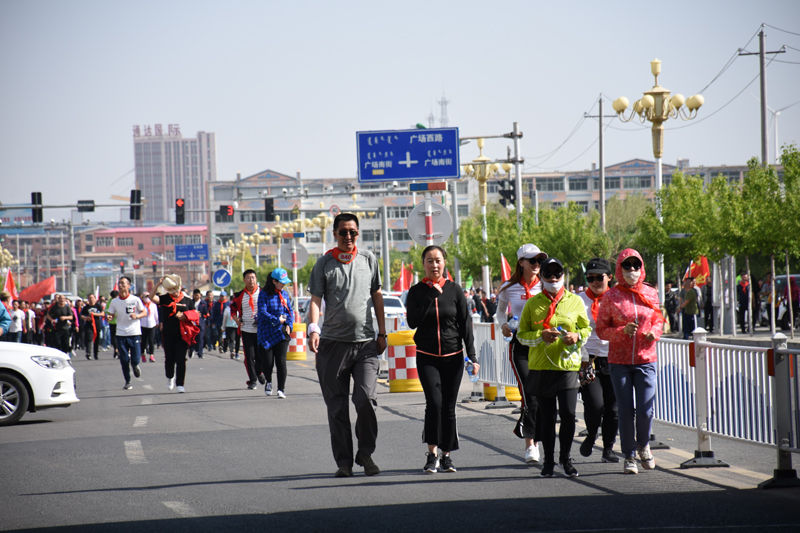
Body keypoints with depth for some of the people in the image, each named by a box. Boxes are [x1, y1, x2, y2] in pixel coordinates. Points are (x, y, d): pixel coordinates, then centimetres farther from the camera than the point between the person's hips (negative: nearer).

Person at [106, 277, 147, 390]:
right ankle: (127, 382, 15)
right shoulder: (114, 302, 4)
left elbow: (145, 313, 3)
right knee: (124, 361, 0)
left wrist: (137, 316, -17)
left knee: (135, 360, -6)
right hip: (121, 334, 2)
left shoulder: (135, 300, -3)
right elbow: (110, 315, 9)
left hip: (134, 333, -2)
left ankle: (135, 366, 30)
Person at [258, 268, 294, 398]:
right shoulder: (264, 294, -6)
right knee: (267, 362, -3)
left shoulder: (284, 294, 9)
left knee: (281, 361, -7)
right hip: (267, 333, -3)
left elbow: (290, 311, 14)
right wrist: (277, 320, -15)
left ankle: (281, 389, -2)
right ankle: (268, 382, 27)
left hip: (281, 333, 3)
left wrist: (289, 324, -1)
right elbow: (262, 313, -11)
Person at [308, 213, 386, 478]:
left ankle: (365, 453, 6)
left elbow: (377, 296, 17)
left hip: (365, 342, 0)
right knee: (337, 406, 2)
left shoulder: (368, 259, 10)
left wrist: (382, 333, 13)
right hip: (333, 343, 0)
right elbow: (315, 299, -2)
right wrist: (313, 328, -18)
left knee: (366, 398, -13)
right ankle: (343, 461, 10)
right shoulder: (324, 263, 4)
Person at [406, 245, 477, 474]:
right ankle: (432, 453, -8)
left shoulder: (454, 290, 3)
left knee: (449, 407, 3)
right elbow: (413, 322, -12)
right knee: (434, 402, -17)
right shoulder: (417, 292, 2)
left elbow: (465, 324, 4)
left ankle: (446, 455, 15)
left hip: (453, 356, 1)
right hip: (427, 357, -1)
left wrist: (472, 357, -1)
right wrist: (432, 295, -14)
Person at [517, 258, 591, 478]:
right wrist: (541, 336, -13)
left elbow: (586, 328, 15)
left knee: (569, 414, -7)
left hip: (568, 365, 0)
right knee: (547, 416, 5)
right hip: (541, 367, 0)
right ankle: (548, 460, 16)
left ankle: (565, 458, 12)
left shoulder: (575, 301, 7)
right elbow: (521, 334, 5)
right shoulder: (532, 303, 5)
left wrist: (577, 336, -7)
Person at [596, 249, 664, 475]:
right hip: (619, 361, -1)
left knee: (646, 410, -5)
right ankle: (629, 456, 14)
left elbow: (659, 320, 17)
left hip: (646, 360, 1)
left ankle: (643, 445, 24)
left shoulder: (650, 293, 5)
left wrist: (655, 332, -6)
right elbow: (601, 330, 0)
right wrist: (622, 331, -16)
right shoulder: (611, 296, -2)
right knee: (626, 411, -1)